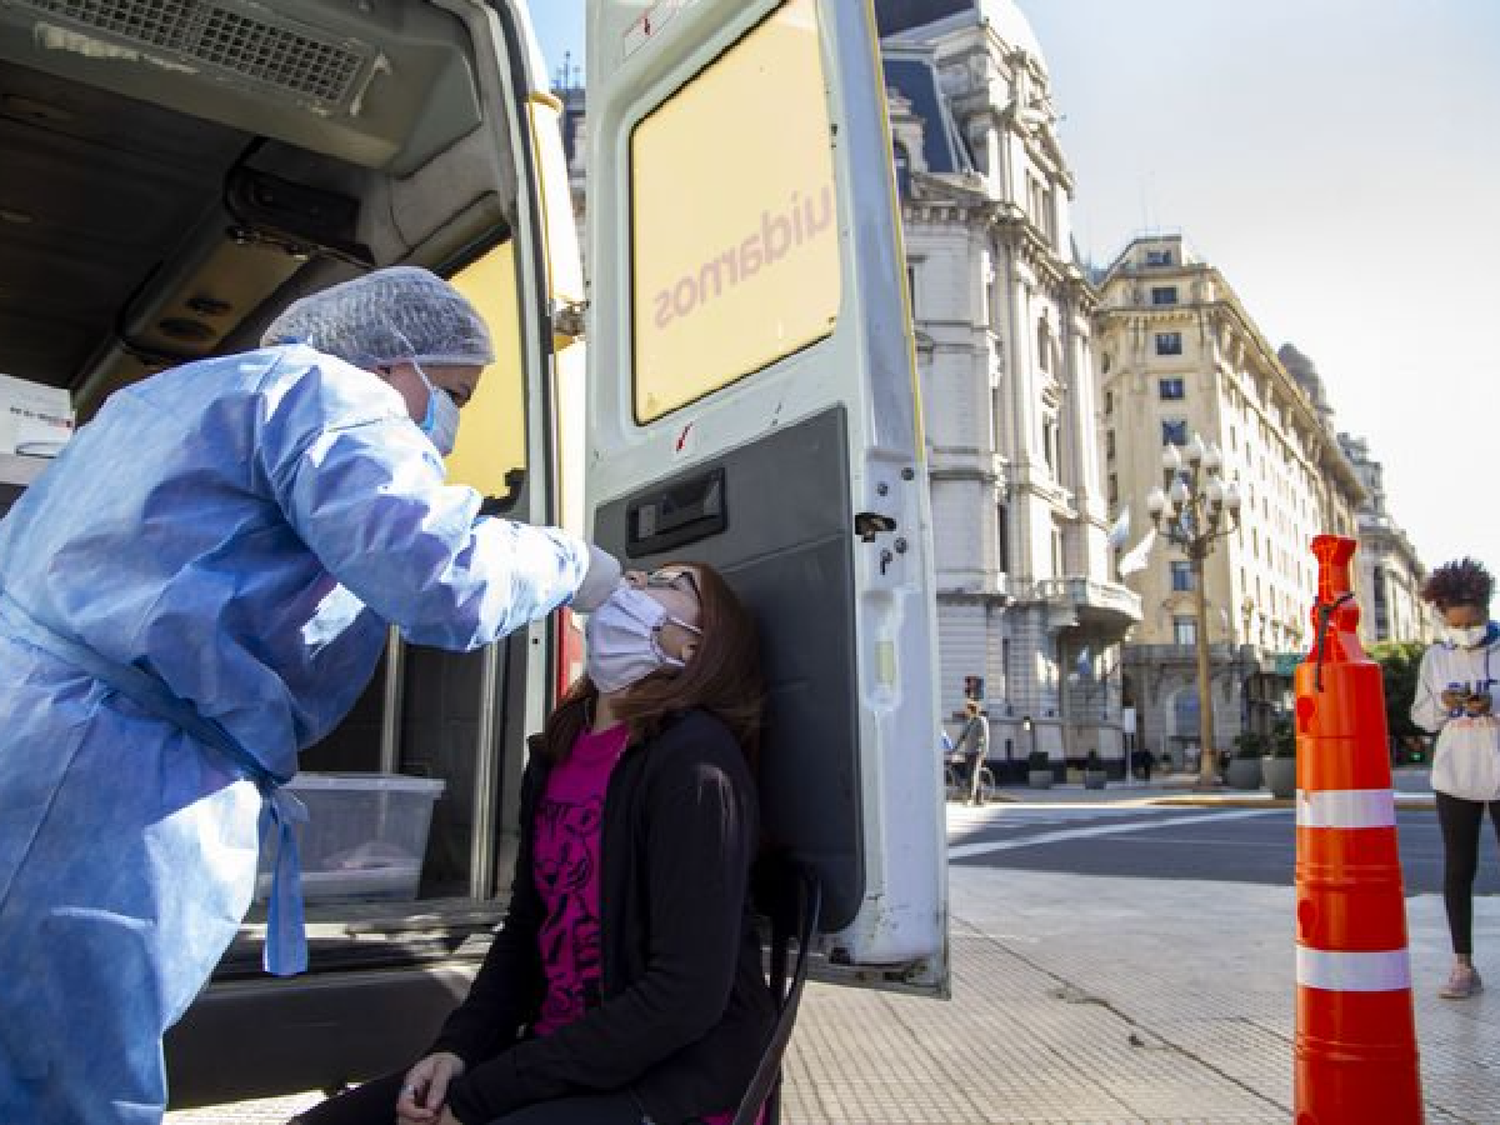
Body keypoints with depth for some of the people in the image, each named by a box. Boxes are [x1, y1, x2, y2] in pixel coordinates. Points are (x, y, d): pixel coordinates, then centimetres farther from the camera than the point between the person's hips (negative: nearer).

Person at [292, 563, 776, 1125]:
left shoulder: (694, 759, -17)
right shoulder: (555, 759, 7)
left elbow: (687, 993, -20)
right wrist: (456, 1048, -3)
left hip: (675, 1077, -6)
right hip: (556, 1055, 6)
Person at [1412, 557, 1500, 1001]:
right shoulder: (1434, 657, 4)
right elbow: (1421, 716, 7)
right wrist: (1443, 704, -12)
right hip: (1454, 776, 2)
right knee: (1458, 869, 5)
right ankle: (1464, 967, 13)